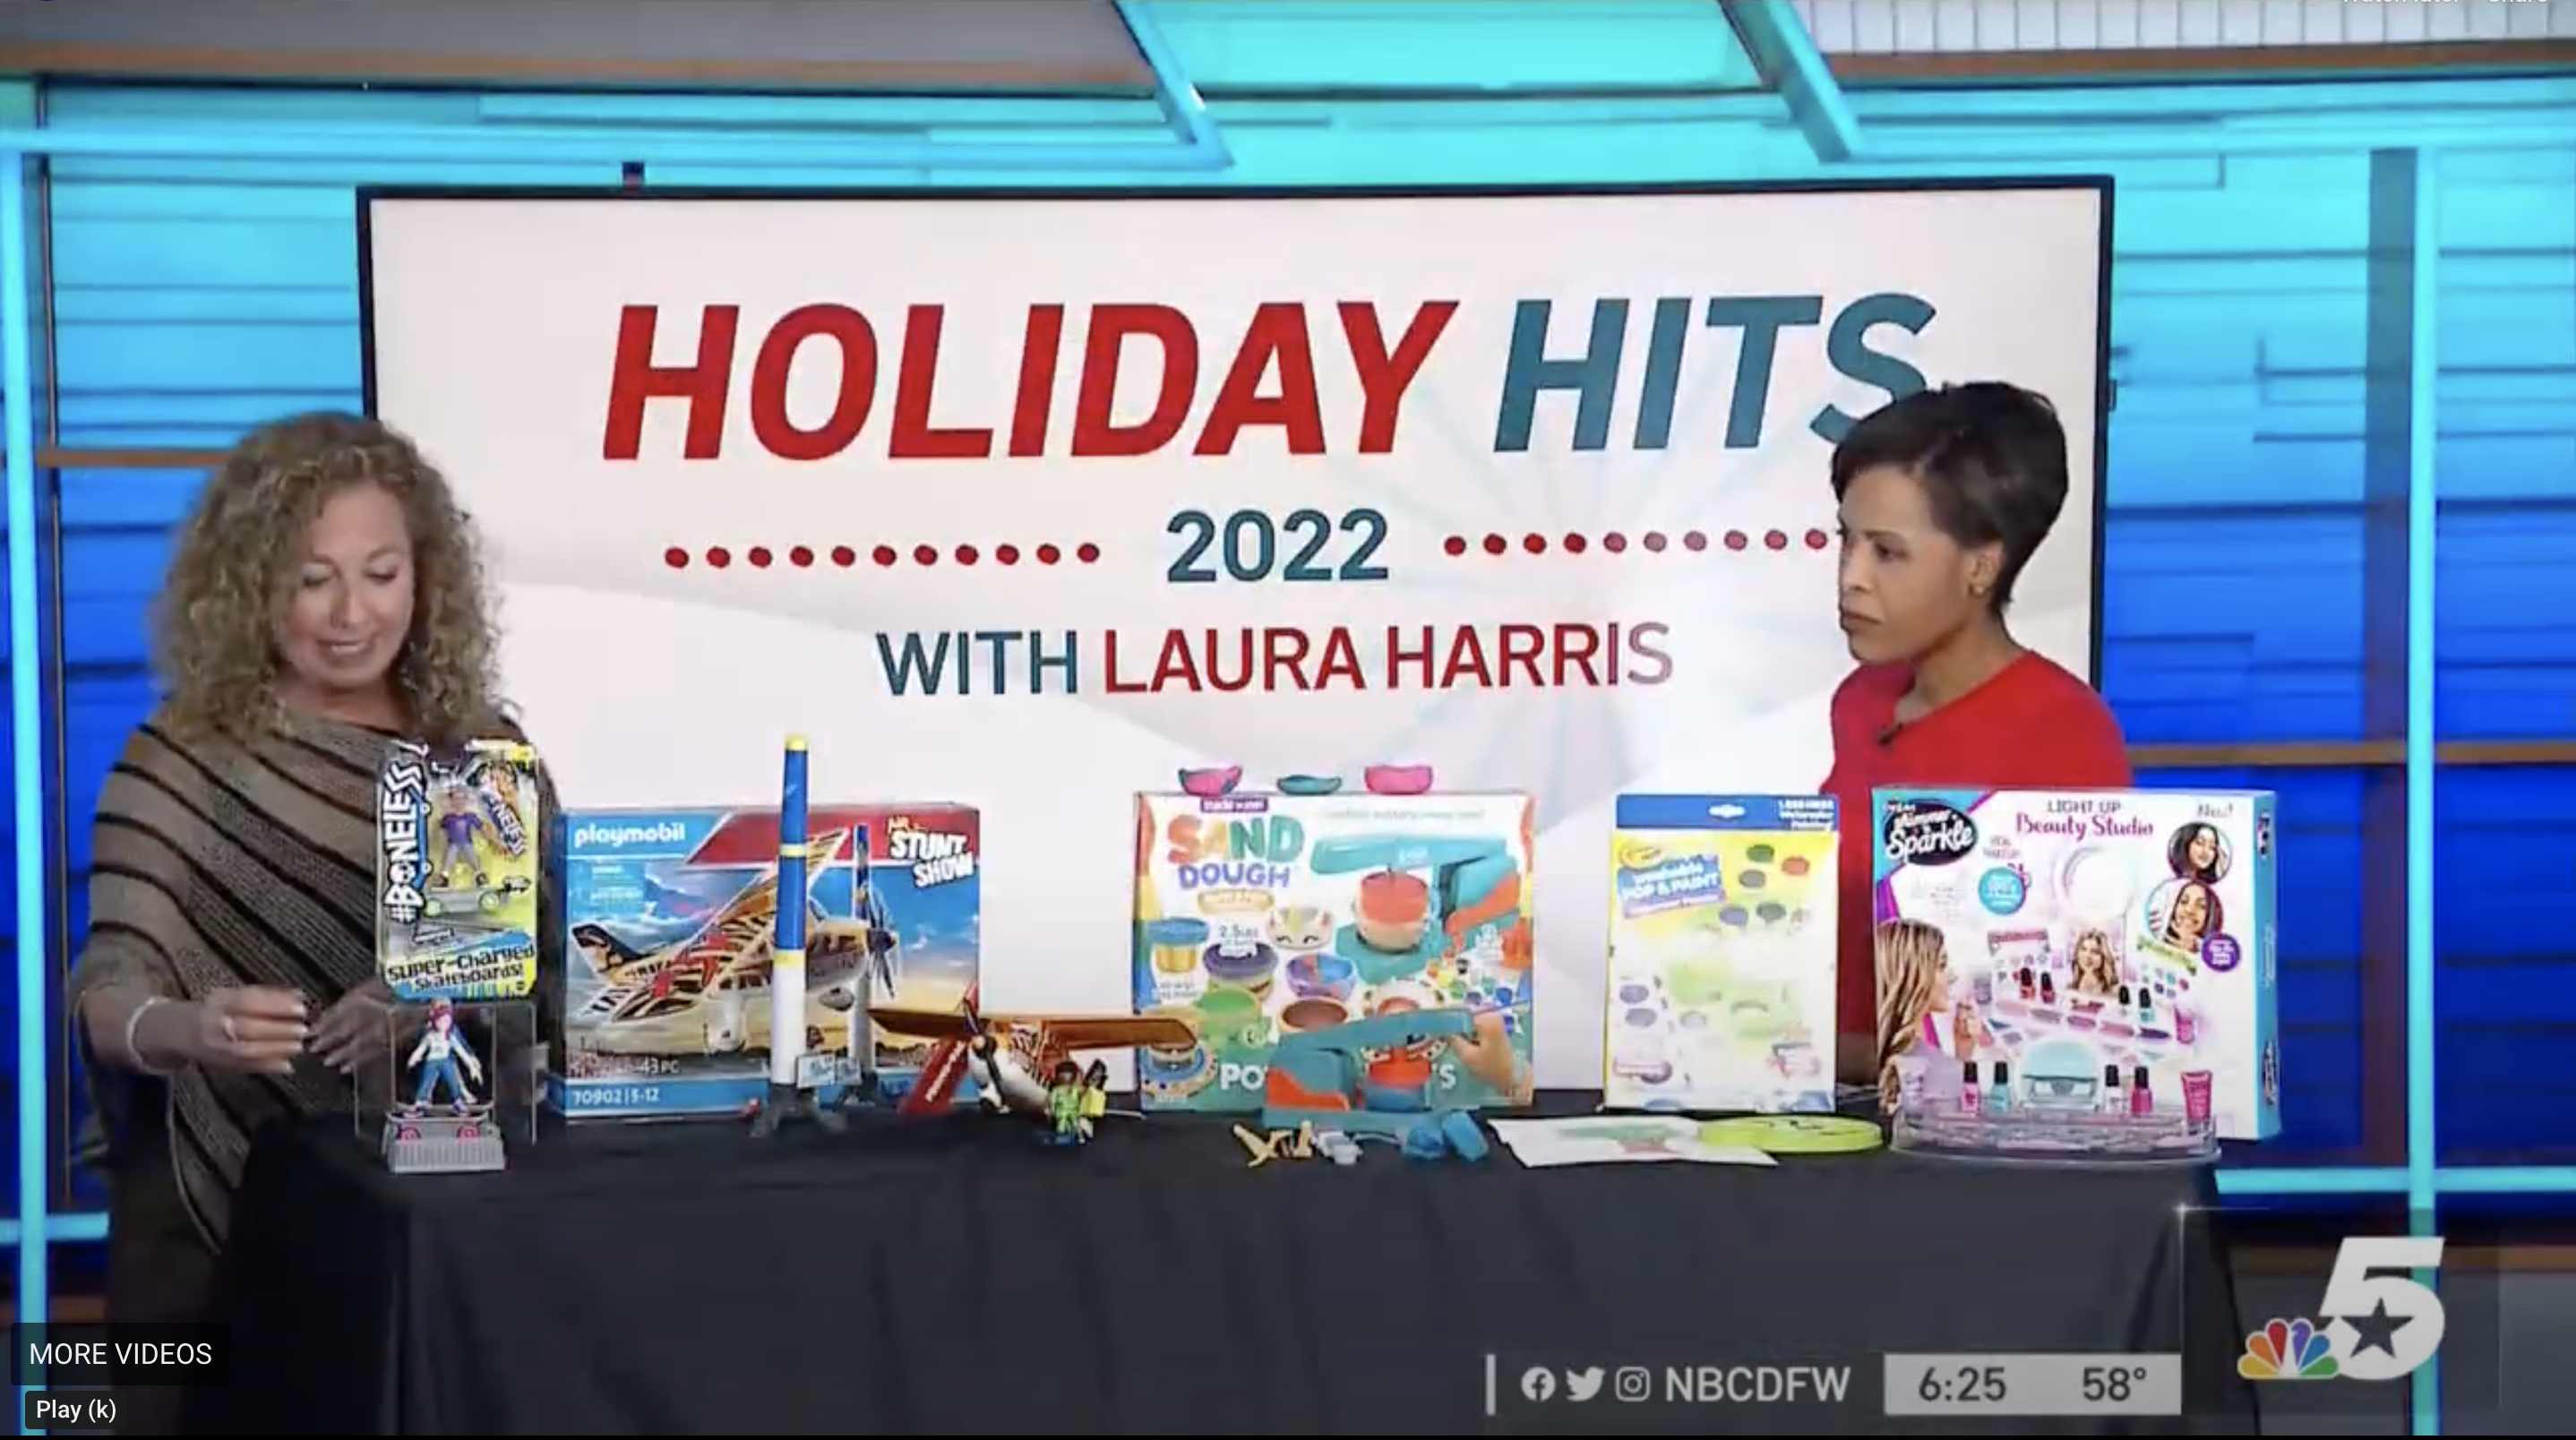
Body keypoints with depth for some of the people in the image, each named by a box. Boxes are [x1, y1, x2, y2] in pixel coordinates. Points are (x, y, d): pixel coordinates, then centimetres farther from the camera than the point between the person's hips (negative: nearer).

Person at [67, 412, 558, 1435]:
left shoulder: (482, 751, 3)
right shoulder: (181, 761, -6)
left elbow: (546, 981, -1)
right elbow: (107, 995, -12)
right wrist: (185, 1028, -35)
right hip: (212, 1211, -2)